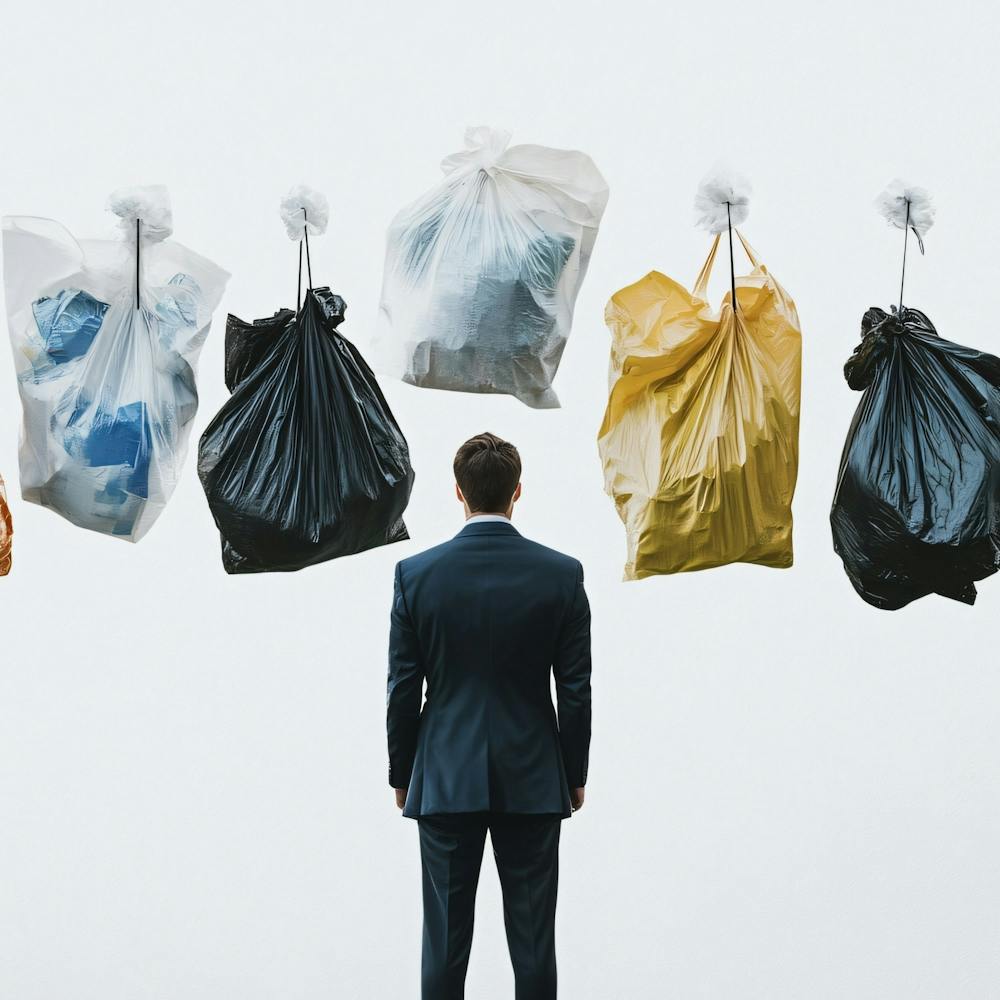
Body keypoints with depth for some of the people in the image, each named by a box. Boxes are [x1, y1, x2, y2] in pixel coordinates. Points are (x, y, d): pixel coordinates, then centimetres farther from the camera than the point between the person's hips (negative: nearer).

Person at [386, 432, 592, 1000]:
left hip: (445, 780, 0)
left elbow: (403, 691, -2)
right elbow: (577, 691, -2)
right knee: (533, 941, 5)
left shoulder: (417, 575, -6)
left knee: (445, 938, 5)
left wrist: (402, 775, 10)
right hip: (534, 781, 0)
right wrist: (575, 775, 10)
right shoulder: (562, 574, -5)